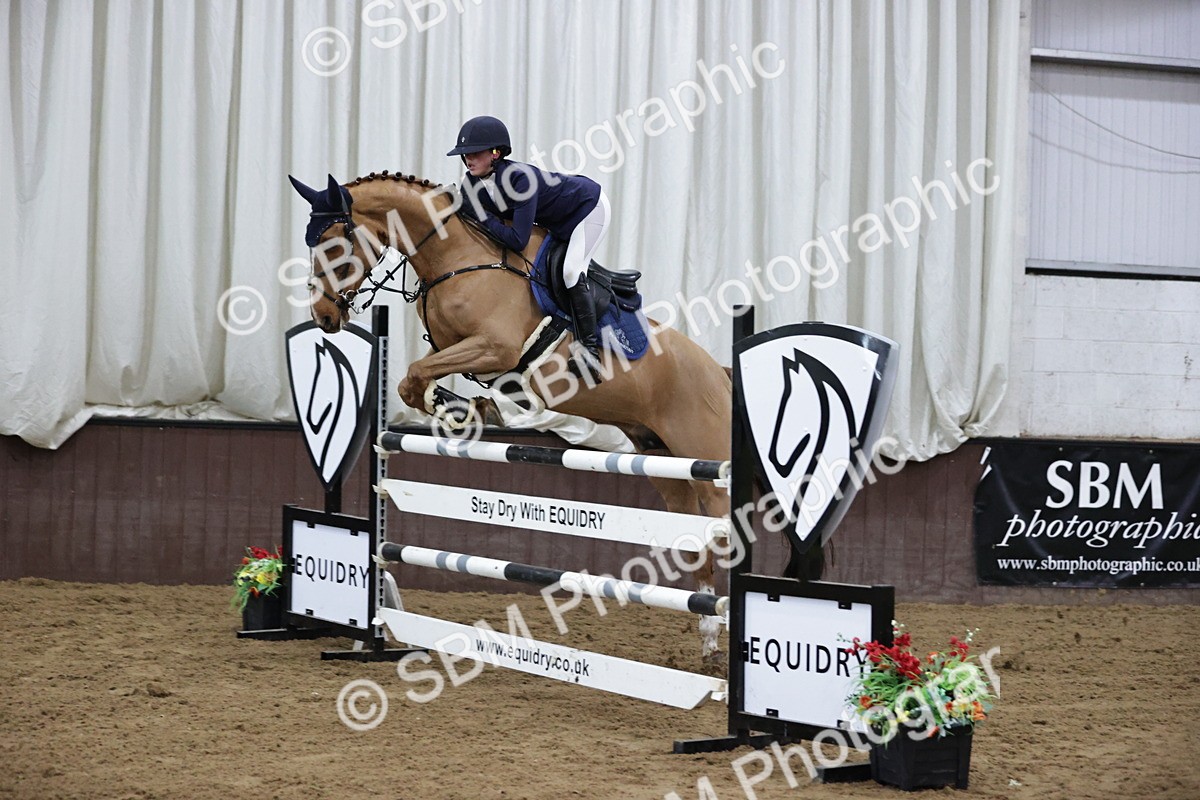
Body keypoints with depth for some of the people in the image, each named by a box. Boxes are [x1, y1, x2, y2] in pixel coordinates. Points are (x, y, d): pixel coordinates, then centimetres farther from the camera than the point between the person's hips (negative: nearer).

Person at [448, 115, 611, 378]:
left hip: (590, 206, -9)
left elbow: (517, 240, -42)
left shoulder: (521, 178, -39)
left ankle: (590, 349, -19)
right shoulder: (472, 185, -16)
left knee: (571, 271, -22)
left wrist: (483, 216, -34)